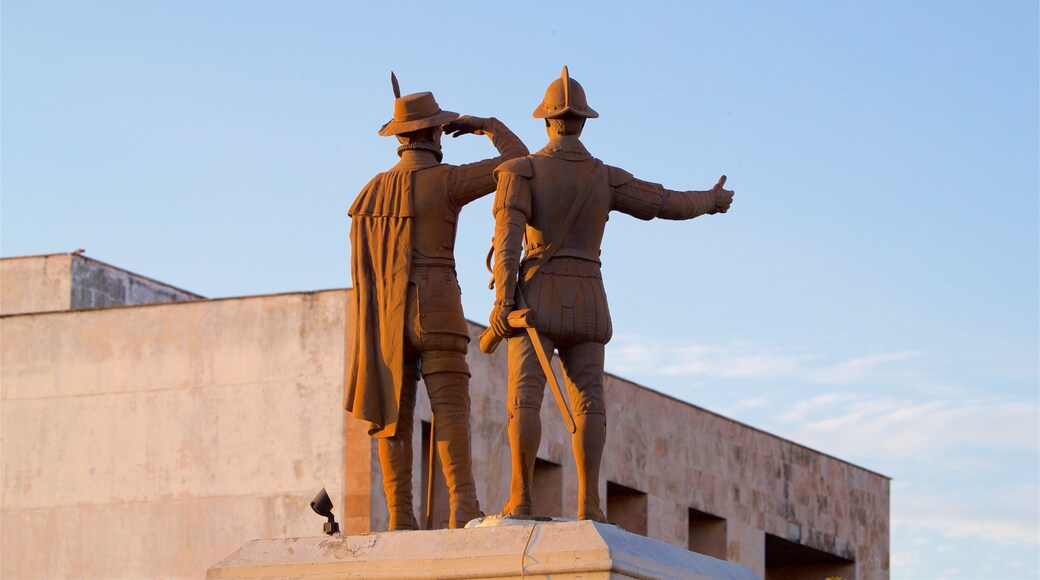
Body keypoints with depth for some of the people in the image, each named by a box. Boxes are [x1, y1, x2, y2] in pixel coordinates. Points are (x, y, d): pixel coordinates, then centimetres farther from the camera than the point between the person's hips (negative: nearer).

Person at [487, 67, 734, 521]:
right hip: (585, 302, 2)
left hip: (536, 297, -2)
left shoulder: (521, 171, -2)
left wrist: (503, 299, -22)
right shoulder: (605, 179, 6)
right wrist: (711, 200, 31)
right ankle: (589, 503, -14)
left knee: (525, 398, -8)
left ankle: (521, 498, -20)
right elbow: (670, 203, 10)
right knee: (587, 402, -2)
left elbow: (508, 237, -15)